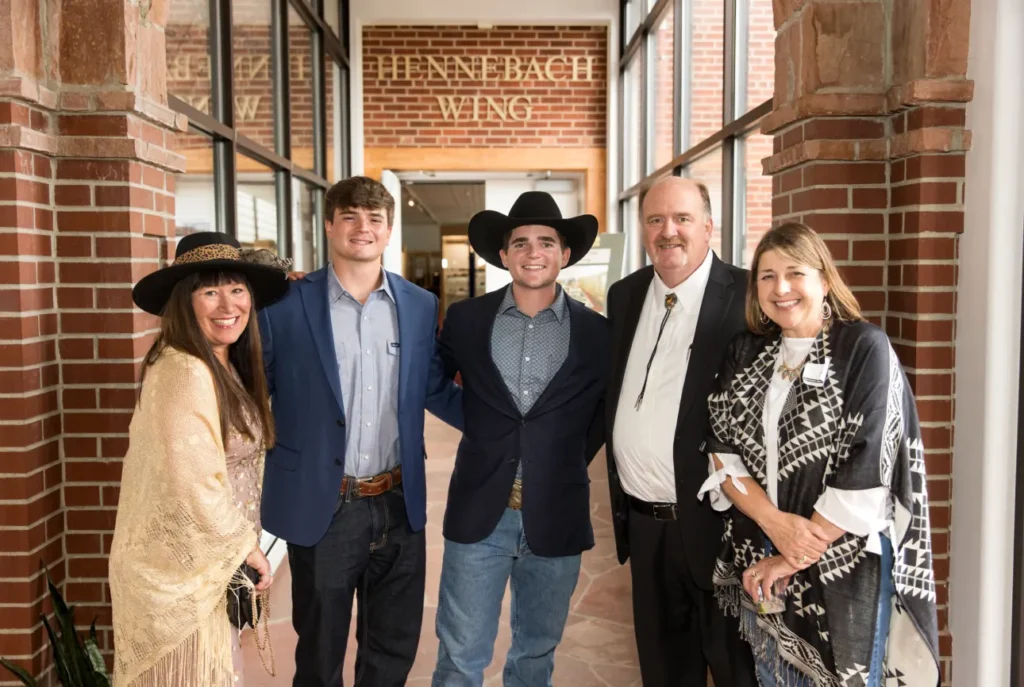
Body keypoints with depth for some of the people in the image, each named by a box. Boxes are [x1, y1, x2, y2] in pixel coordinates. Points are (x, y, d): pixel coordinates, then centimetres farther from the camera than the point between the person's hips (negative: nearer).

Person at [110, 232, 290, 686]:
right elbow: (194, 486, -24)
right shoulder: (185, 373, -22)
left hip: (207, 562, 8)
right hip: (179, 566, -8)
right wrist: (246, 545, -14)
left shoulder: (226, 368, 7)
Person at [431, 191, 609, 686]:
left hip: (556, 516, 1)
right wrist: (480, 433, 10)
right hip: (478, 513, 0)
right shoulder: (465, 319, -1)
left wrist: (572, 462, 5)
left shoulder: (597, 332, -1)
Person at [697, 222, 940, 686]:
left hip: (844, 566, -4)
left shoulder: (865, 348, -10)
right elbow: (721, 450, -1)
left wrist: (793, 560, -15)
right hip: (758, 562, 4)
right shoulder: (744, 353, 4)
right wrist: (774, 522, -17)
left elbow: (867, 471, -17)